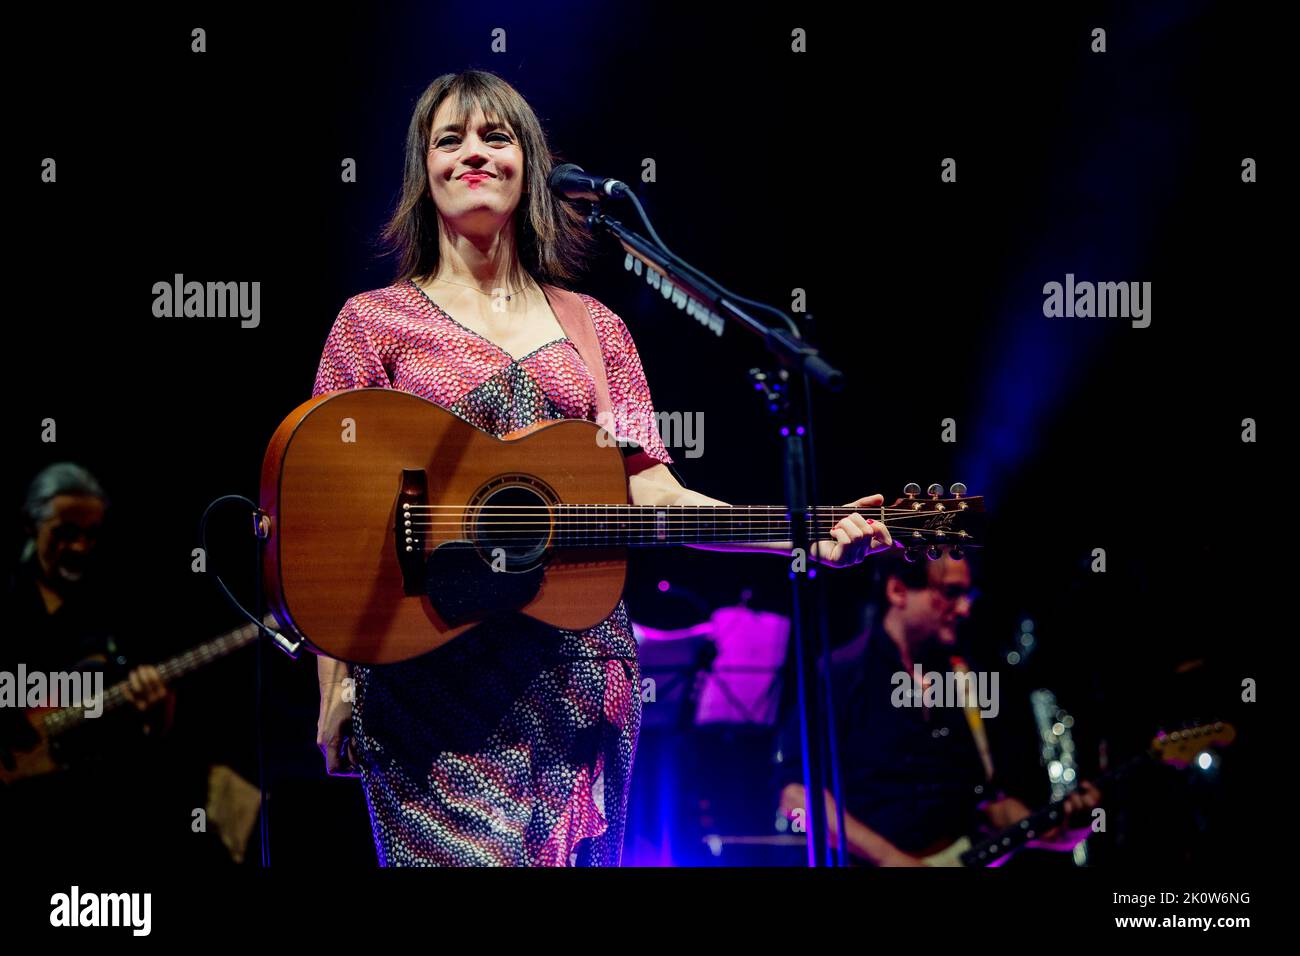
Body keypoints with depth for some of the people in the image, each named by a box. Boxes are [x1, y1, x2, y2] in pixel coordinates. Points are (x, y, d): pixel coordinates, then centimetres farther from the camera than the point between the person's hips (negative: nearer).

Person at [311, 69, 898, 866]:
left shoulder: (593, 328, 16)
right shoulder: (376, 320, 6)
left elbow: (647, 484, 6)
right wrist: (336, 686, -7)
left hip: (580, 669, 4)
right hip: (432, 673, -3)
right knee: (470, 857, -15)